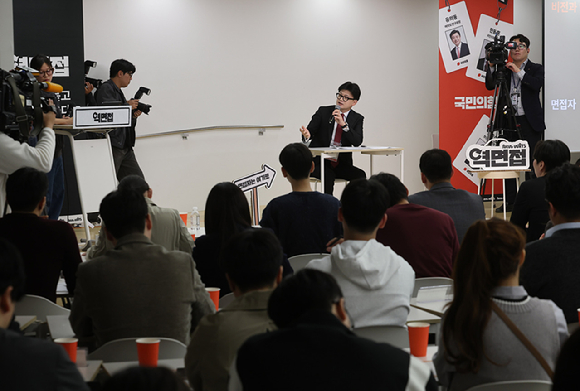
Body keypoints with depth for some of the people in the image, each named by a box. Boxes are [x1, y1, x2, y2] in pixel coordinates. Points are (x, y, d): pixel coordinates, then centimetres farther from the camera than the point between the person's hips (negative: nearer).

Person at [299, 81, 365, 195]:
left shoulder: (357, 119, 7)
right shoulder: (323, 111, 5)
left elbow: (357, 142, -9)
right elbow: (310, 130, -1)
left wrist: (343, 124, -21)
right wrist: (307, 135, -28)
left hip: (341, 164, 2)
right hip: (319, 162, -2)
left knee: (360, 175, -25)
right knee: (329, 176, -34)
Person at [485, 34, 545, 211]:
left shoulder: (536, 69, 5)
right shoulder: (504, 70, 13)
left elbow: (537, 85, -14)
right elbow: (489, 85, 3)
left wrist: (519, 71, -14)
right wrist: (491, 66, -9)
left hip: (529, 122, -3)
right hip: (508, 121, 3)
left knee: (532, 161, -2)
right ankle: (510, 201, 10)